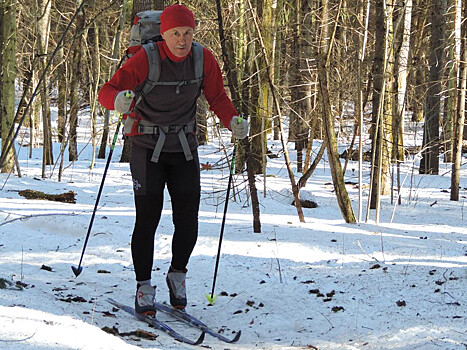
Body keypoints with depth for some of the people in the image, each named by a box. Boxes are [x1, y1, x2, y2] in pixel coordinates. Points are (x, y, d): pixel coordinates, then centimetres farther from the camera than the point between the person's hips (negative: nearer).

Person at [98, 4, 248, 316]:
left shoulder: (204, 59, -7)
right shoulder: (146, 59, -18)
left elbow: (217, 97, 5)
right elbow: (107, 91, -22)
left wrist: (233, 120, -14)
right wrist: (119, 99, -46)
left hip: (185, 148, 3)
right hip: (148, 147, -3)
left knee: (188, 221, 1)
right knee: (148, 219, -6)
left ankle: (177, 275, 25)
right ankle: (144, 287, 8)